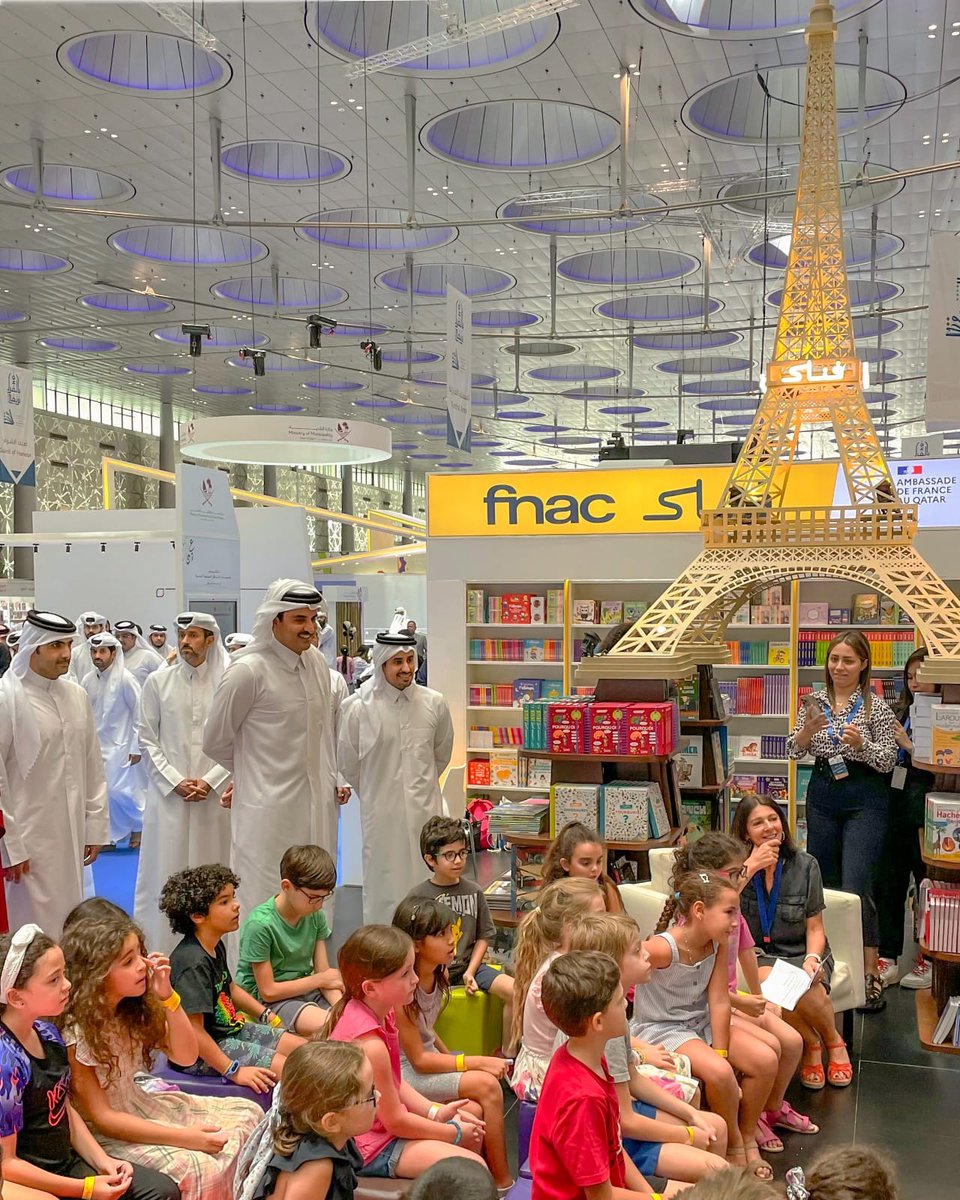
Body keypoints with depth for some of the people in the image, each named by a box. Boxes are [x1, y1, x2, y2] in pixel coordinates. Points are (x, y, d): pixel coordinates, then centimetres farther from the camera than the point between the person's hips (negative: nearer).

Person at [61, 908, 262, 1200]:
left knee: (248, 1114, 1)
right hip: (103, 1134, -8)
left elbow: (185, 1056, 0)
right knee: (198, 1169, -30)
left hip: (141, 1106, 8)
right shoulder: (75, 1033, -23)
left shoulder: (136, 1008, -3)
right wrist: (185, 1137, -26)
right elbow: (100, 1118, -23)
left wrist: (167, 997, -17)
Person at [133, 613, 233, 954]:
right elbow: (147, 739, 4)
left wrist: (210, 781, -8)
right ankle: (159, 949, 11)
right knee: (166, 869, 3)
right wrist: (175, 781, -5)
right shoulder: (158, 682, 2)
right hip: (168, 793, 1)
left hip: (215, 794, -1)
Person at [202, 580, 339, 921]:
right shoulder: (248, 671, -13)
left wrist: (331, 777, 14)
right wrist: (253, 770, 9)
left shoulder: (317, 662, 7)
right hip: (269, 812, -6)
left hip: (319, 807, 6)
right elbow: (215, 742, -2)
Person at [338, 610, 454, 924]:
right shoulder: (359, 708, -8)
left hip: (425, 808, 2)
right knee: (383, 886, 4)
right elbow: (347, 762, 6)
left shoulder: (434, 704, -2)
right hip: (381, 813, -2)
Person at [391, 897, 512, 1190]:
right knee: (486, 1086, -19)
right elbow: (418, 1059, -20)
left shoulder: (439, 975, 0)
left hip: (428, 1058, 8)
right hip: (404, 1071, -8)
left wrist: (454, 1061, -1)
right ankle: (503, 1183, -7)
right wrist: (475, 1062, -20)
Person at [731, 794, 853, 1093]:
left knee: (809, 993, -33)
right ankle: (811, 1045, -4)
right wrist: (751, 867, -20)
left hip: (801, 953, 1)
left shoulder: (805, 865, 3)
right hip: (758, 956, -1)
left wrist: (812, 958, -16)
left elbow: (814, 927, 6)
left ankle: (833, 1042, 4)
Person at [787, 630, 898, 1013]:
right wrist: (808, 730, -16)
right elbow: (794, 751, 4)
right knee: (823, 881, 11)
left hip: (864, 798, -4)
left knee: (856, 886, -12)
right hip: (822, 794, 5)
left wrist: (861, 744, -23)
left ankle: (870, 974, -5)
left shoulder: (876, 706, -6)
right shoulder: (815, 701, 5)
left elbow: (889, 760, -5)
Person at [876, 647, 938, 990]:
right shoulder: (901, 711, 11)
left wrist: (909, 746, -17)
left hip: (927, 807, -6)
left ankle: (930, 960, 21)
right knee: (888, 881, 8)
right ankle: (888, 959, 18)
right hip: (896, 802, 6)